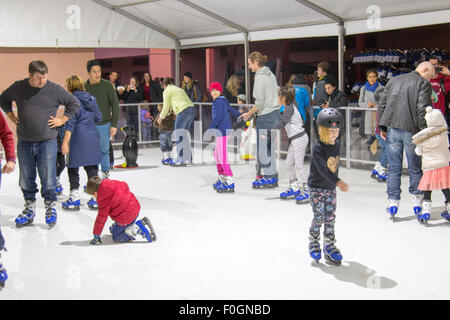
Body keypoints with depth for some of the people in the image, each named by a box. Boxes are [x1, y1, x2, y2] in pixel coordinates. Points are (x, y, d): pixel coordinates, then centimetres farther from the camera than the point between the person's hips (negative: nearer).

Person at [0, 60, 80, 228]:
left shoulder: (55, 89, -4)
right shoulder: (18, 88, 1)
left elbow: (74, 103, 8)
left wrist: (61, 120, 3)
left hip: (47, 142, -2)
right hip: (24, 142, 2)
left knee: (48, 178, -1)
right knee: (26, 179, 9)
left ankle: (51, 208, 15)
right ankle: (30, 208, 24)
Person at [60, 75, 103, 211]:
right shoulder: (91, 98, 8)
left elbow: (70, 123, -14)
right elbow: (99, 118, 12)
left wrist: (65, 142, -12)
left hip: (78, 139, -6)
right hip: (93, 138, 6)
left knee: (73, 168, 6)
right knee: (92, 168, 12)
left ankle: (74, 199, 11)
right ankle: (96, 198, 13)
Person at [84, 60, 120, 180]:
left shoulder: (107, 85, -4)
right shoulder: (84, 87, 1)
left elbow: (115, 105, -2)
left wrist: (114, 124, -6)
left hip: (105, 124, -1)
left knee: (104, 150, 3)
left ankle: (105, 173, 21)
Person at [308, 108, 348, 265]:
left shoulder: (336, 145, 2)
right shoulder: (318, 149, -21)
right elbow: (323, 169, -30)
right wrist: (338, 182, -39)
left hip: (330, 187, 6)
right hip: (316, 187, -6)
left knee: (330, 218, 6)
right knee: (319, 217, -4)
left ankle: (329, 246, 16)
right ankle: (314, 243, 18)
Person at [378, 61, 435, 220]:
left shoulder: (394, 80, 16)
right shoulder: (423, 83, -1)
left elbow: (381, 105, 13)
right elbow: (422, 109, -13)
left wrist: (383, 128, 16)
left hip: (392, 129, 4)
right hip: (411, 130, -4)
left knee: (394, 168, 9)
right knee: (415, 168, 11)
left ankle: (392, 202, 6)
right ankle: (417, 201, 18)